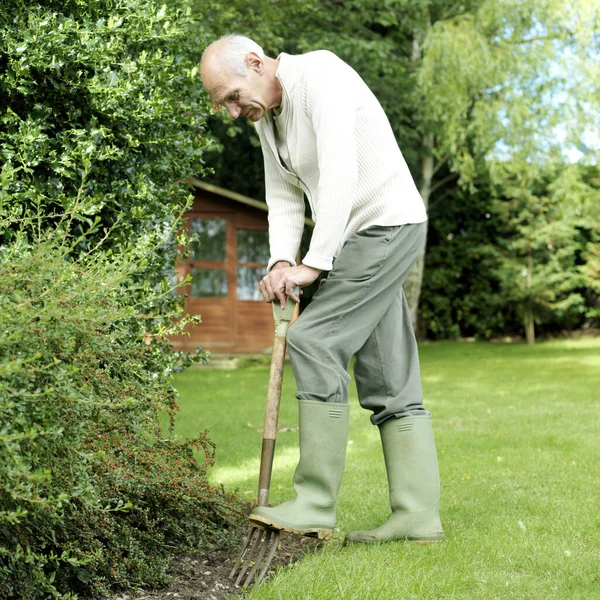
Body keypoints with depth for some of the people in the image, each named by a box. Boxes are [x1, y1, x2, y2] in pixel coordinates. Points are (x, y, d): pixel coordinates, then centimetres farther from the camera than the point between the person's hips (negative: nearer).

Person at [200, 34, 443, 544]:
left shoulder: (319, 74, -15)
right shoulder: (266, 115, 13)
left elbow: (339, 174, -25)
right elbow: (284, 199, 11)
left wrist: (314, 263, -27)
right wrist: (281, 263, -7)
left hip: (387, 223, -10)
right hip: (361, 237, 10)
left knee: (314, 340, -16)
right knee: (390, 377, 5)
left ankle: (315, 505, -12)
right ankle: (418, 516, 7)